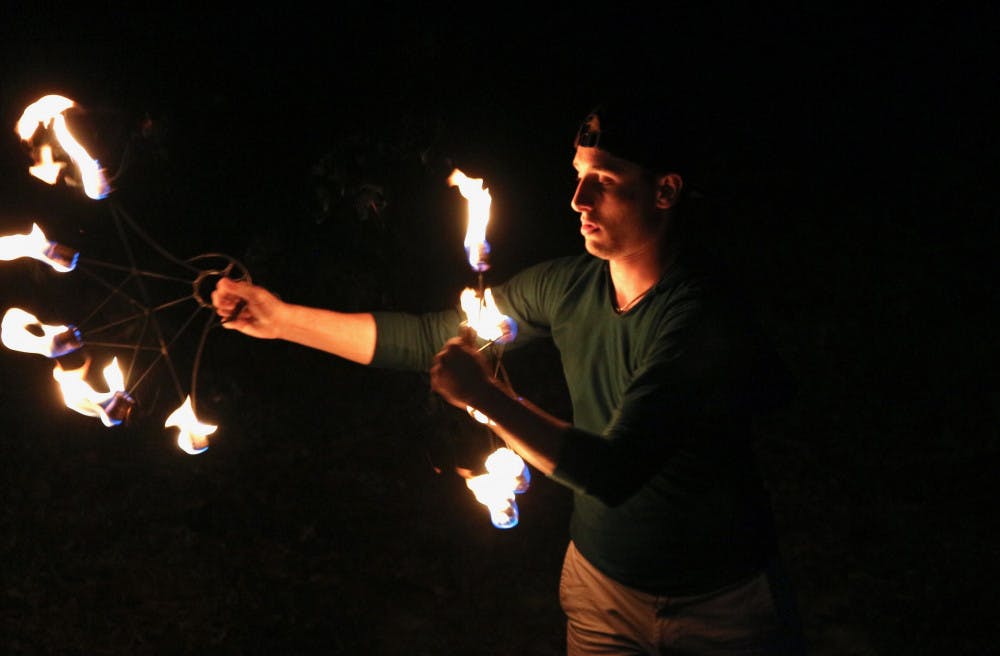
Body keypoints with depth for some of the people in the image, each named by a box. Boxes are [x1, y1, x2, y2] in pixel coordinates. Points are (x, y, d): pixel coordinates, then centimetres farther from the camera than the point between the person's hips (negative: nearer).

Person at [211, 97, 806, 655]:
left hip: (720, 604, -5)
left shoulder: (706, 318, -27)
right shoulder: (567, 285, -7)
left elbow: (612, 472, -33)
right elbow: (430, 339, 0)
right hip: (600, 582, 5)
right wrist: (282, 318, -1)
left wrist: (486, 396, -32)